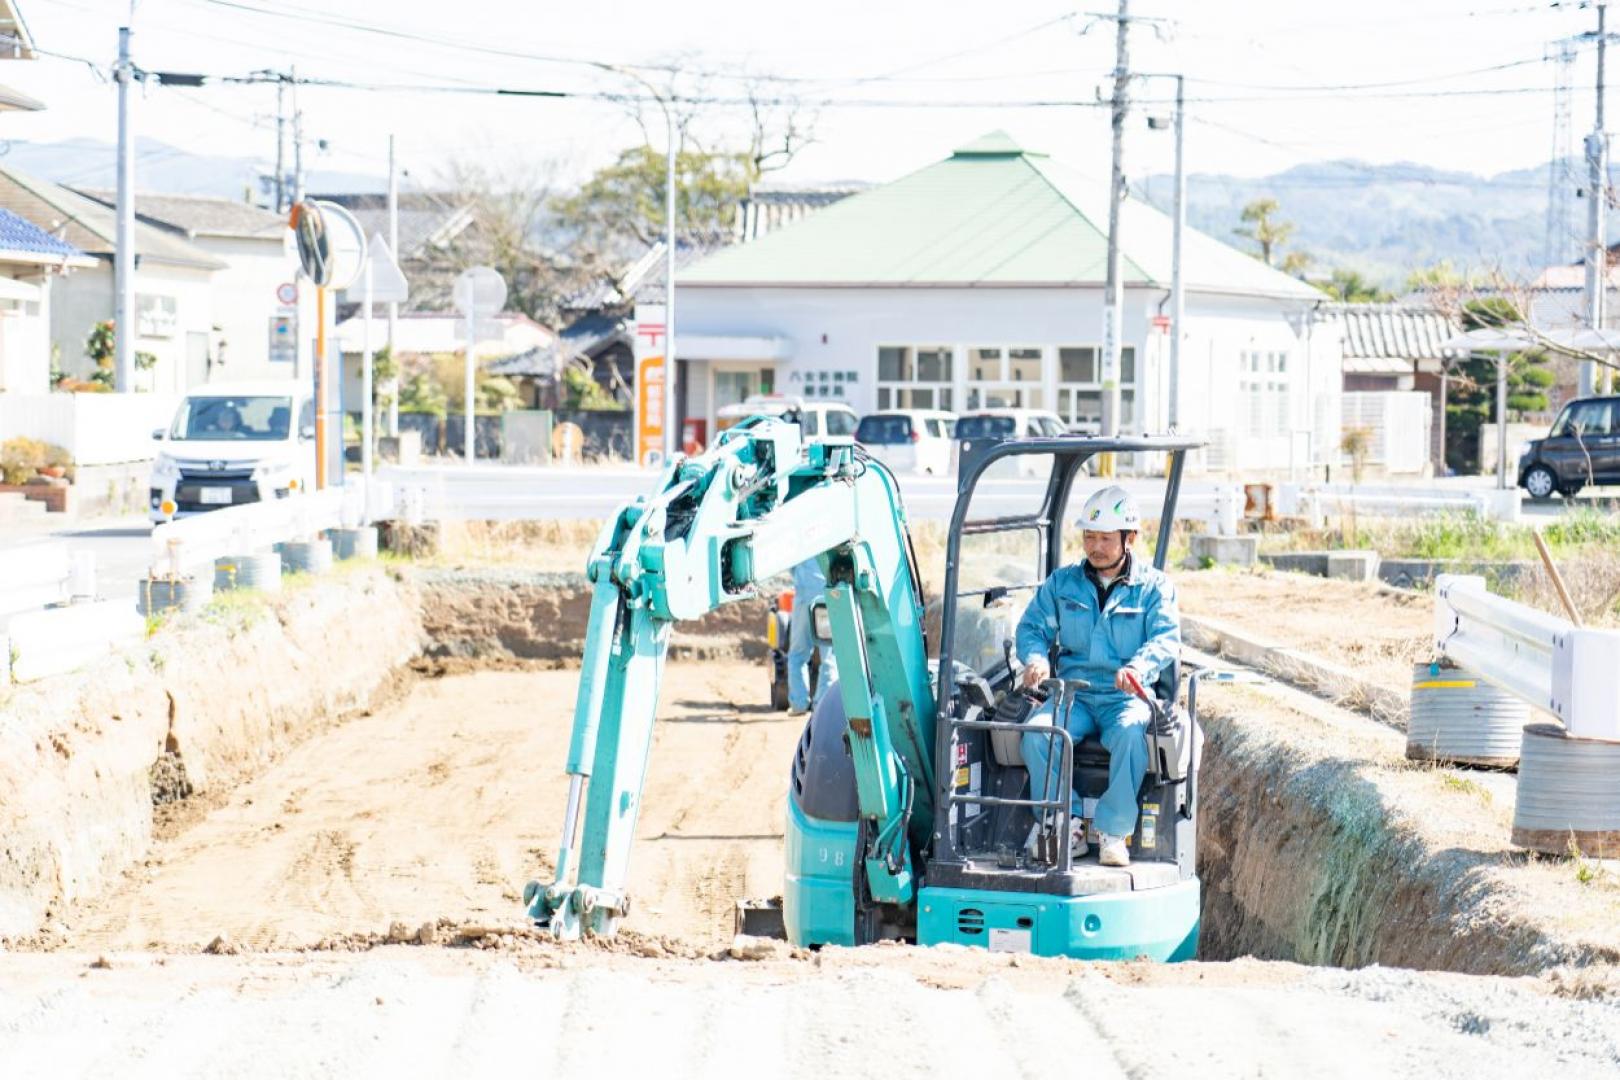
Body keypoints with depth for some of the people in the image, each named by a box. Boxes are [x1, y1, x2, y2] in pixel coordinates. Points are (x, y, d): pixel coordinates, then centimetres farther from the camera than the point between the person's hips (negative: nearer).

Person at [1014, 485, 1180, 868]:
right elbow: (1033, 626, 11)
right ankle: (1067, 824, -19)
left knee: (1130, 733, -38)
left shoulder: (1153, 587, 7)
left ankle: (1113, 830, -26)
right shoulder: (1062, 583, 16)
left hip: (1127, 696, -2)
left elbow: (1166, 638, -6)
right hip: (1073, 695, 2)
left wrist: (1139, 667, -29)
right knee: (1037, 732, -30)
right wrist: (1036, 658, -14)